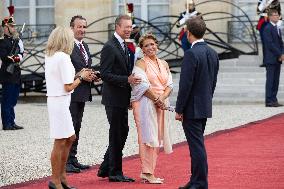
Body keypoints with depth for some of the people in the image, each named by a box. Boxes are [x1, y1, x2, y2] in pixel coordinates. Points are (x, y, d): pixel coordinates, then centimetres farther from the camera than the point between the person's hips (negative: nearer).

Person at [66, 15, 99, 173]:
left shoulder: (84, 46, 16)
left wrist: (92, 76, 4)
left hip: (82, 94, 9)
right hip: (71, 93, -9)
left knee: (76, 127, 14)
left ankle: (73, 159, 22)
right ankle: (65, 162, -2)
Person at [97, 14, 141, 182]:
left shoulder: (124, 46, 15)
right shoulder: (109, 47, -15)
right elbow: (105, 74, -20)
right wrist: (127, 79, -24)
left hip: (122, 99, 9)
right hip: (114, 99, -9)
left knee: (122, 132, 14)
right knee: (117, 134, -2)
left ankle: (106, 168, 24)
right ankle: (115, 172, 8)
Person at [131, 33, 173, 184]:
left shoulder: (164, 64, 14)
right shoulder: (141, 64, -5)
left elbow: (169, 85, 8)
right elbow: (143, 86, -15)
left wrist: (163, 98, -9)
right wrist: (156, 99, -14)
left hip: (161, 104, 7)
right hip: (145, 103, -6)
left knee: (157, 137, 7)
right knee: (148, 137, -9)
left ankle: (149, 171, 13)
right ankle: (147, 173, -8)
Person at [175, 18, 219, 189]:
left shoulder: (191, 54, -18)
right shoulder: (213, 53, 8)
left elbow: (186, 84, -19)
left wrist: (179, 110, -13)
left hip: (192, 109, -8)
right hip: (206, 107, 8)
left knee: (197, 146, -4)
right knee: (197, 144, 17)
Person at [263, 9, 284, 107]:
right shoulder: (267, 28, -10)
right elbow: (270, 44, -16)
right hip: (271, 59, -8)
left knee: (276, 81, 7)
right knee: (270, 80, -7)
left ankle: (274, 100, 10)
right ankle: (269, 101, -6)